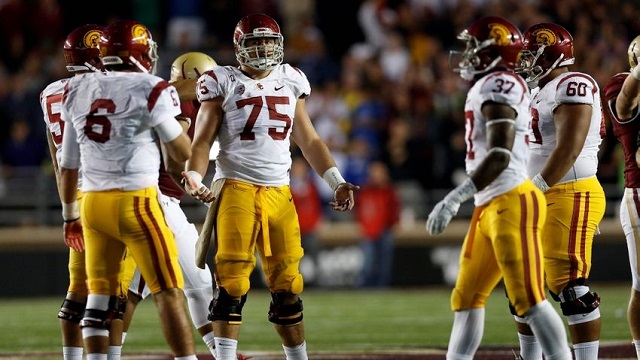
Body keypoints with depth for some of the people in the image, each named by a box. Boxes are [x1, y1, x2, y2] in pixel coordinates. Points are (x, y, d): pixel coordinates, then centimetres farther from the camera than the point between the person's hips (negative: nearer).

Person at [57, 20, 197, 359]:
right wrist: (184, 126, 23)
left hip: (92, 203, 5)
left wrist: (70, 215, 24)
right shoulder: (150, 91, -9)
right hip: (136, 203, -5)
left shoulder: (77, 90, 8)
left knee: (99, 292, 13)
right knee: (168, 292, -1)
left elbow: (68, 164, 14)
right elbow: (183, 153, 1)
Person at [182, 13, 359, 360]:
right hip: (236, 188, -4)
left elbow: (308, 140, 20)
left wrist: (337, 182, 12)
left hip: (279, 192, 4)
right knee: (232, 282, -9)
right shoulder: (224, 83, 1)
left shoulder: (290, 82, 14)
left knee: (287, 283, 7)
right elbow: (202, 140, 0)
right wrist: (194, 177, -18)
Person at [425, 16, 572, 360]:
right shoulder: (485, 88, 17)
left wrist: (455, 198, -24)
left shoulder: (499, 87, -13)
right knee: (466, 298, 13)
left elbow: (500, 155, -22)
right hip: (490, 207, 11)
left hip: (512, 203, -11)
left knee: (528, 299, -10)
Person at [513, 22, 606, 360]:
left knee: (568, 286, -13)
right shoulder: (542, 92, 18)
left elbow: (568, 150, -22)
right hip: (543, 198, 11)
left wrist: (535, 188, -20)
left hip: (571, 196, -11)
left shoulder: (572, 88, -13)